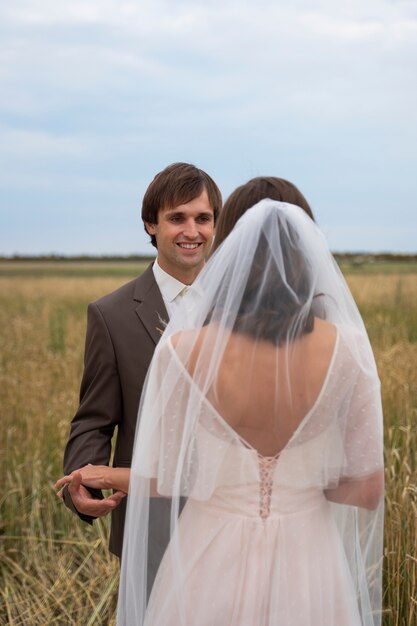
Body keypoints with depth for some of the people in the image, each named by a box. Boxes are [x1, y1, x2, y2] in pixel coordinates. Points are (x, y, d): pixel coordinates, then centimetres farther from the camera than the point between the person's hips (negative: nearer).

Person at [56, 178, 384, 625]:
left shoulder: (184, 350, -18)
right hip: (309, 571, 1)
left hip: (214, 567, 0)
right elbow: (368, 490, -8)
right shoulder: (345, 349, -15)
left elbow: (163, 480, -6)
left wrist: (106, 476, 15)